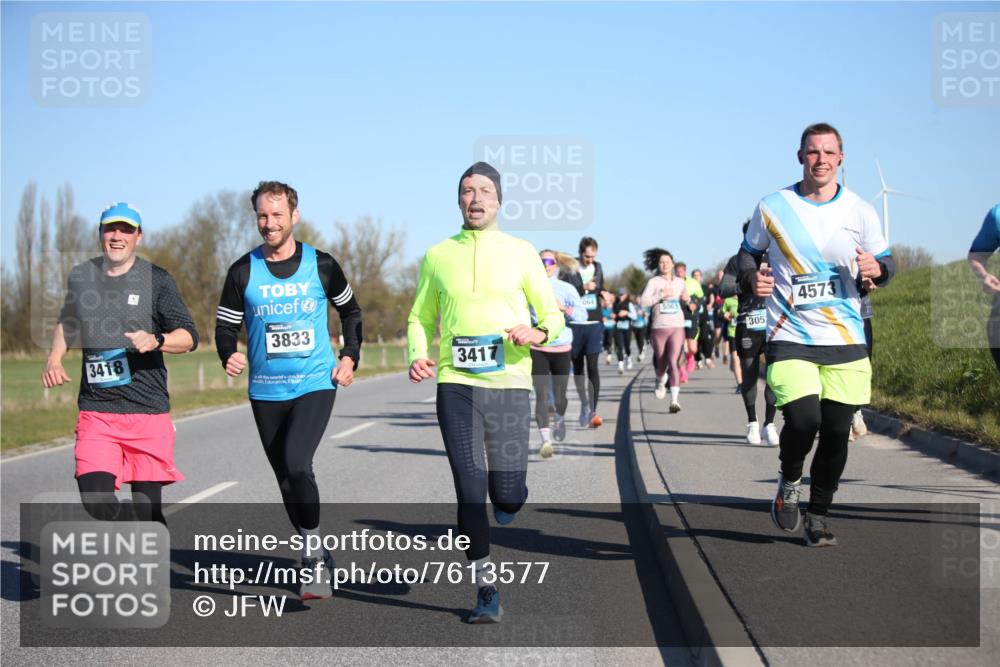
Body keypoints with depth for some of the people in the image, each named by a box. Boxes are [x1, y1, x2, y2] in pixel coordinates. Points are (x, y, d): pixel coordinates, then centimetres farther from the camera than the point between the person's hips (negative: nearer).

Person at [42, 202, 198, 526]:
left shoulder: (155, 280, 0)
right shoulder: (80, 277, 10)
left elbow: (189, 337, -3)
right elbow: (67, 323, 30)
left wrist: (155, 341, -23)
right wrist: (55, 357, 12)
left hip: (147, 410, -2)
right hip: (95, 411, 3)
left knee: (147, 506, -2)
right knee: (95, 497, -14)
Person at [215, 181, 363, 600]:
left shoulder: (321, 266, 0)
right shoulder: (243, 271, 0)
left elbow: (350, 310, 15)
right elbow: (225, 325, 6)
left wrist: (350, 357, 4)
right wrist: (229, 355, -15)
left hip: (315, 385, -3)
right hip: (266, 392, 3)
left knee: (296, 465, -23)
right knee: (286, 479, 10)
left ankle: (313, 556, -9)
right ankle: (316, 558, 27)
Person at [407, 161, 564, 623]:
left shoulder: (520, 252, 6)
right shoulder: (437, 256, 10)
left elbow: (552, 314, 9)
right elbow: (420, 319, 17)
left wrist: (539, 332, -14)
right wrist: (418, 357, -3)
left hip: (509, 383, -1)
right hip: (456, 385, 1)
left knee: (508, 495, -3)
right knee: (470, 492, -5)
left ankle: (506, 503, 36)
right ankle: (486, 590, 7)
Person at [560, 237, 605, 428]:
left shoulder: (597, 267, 9)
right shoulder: (568, 270, -5)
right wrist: (583, 288, -19)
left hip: (594, 324, 1)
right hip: (574, 324, -1)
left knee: (592, 366, -10)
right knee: (578, 367, 10)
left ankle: (593, 411, -15)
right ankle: (584, 405, 27)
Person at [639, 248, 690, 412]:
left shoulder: (680, 282, 11)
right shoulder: (653, 282, -1)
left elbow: (685, 300, 27)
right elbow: (643, 302, -11)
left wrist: (686, 299, 4)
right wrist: (661, 295, -20)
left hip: (677, 327, 1)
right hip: (659, 327, -1)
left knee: (673, 362, -13)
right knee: (661, 362, 11)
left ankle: (674, 400, -17)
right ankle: (661, 381, 48)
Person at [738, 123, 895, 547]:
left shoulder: (859, 211, 4)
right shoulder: (772, 208, 1)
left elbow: (885, 263, 12)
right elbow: (748, 254, 13)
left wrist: (876, 269, -12)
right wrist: (751, 279, -9)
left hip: (846, 341, 2)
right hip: (791, 338, -2)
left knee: (836, 432, 5)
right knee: (803, 420, -20)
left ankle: (818, 516, 24)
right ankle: (789, 481, 12)